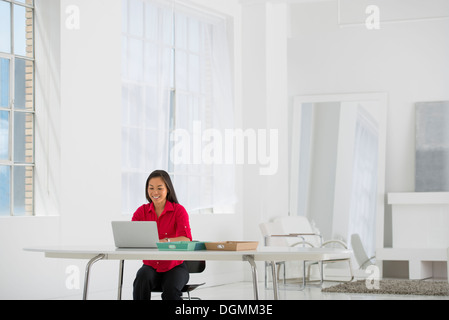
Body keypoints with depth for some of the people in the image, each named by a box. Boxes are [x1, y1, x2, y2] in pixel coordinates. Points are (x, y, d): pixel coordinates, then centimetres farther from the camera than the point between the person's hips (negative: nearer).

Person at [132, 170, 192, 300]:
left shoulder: (178, 210, -6)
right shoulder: (142, 211, 4)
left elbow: (186, 239, -22)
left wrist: (165, 241, -41)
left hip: (174, 266, -2)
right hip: (150, 266, 2)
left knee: (171, 290, -33)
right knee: (142, 278, -32)